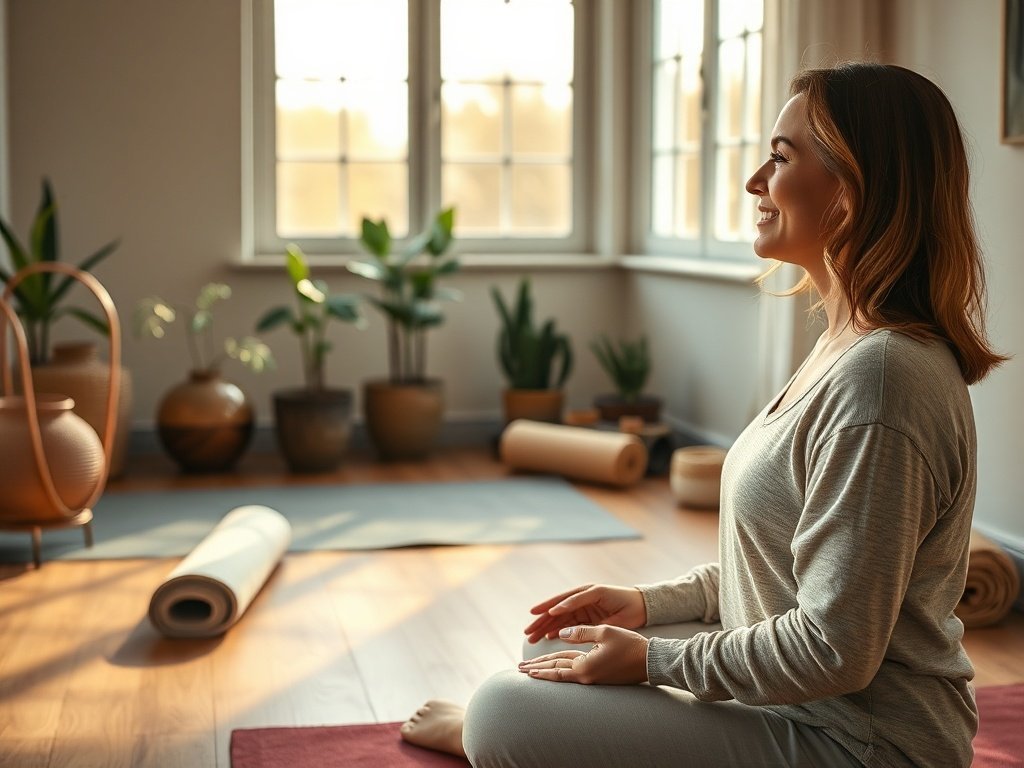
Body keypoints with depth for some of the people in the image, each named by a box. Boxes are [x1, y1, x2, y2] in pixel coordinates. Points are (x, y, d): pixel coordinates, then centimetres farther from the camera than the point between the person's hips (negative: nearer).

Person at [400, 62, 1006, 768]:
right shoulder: (847, 346, 8)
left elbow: (835, 649, -26)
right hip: (807, 704, 10)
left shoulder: (879, 378, -26)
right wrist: (649, 604, 7)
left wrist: (653, 659, -15)